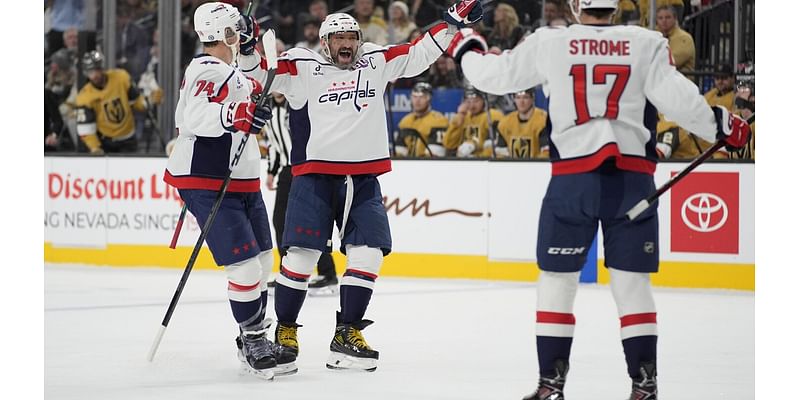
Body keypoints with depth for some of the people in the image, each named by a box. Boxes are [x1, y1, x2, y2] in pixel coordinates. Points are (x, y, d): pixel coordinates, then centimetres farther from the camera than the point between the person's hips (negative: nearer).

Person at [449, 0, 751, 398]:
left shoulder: (549, 42, 2)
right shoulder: (647, 43, 1)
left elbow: (494, 75, 11)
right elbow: (675, 97, -7)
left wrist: (467, 50, 30)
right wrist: (721, 126, 6)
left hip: (573, 177, -1)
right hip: (632, 178, 1)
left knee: (557, 277, 10)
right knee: (632, 281, 8)